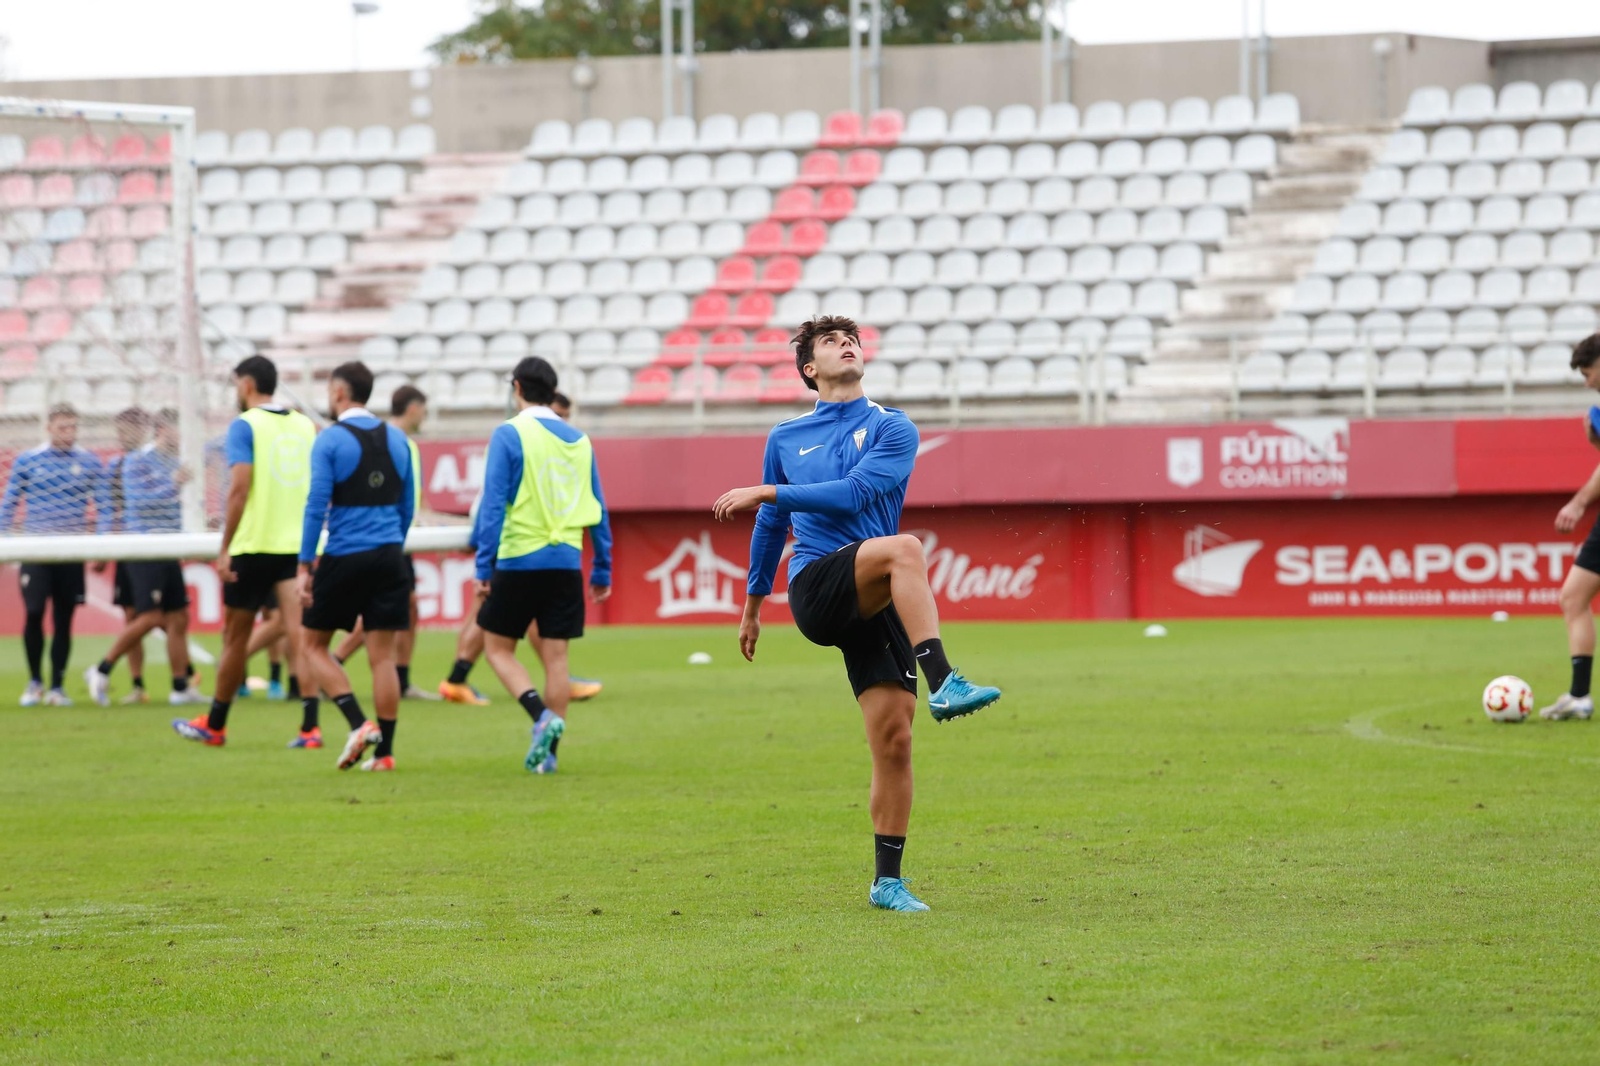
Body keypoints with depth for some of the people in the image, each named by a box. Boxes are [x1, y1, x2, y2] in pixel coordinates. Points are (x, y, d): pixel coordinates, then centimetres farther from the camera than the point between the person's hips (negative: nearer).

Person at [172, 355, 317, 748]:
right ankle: (310, 726, -19)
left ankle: (214, 725, 24)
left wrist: (225, 548, -12)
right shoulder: (305, 425, 12)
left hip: (253, 544, -4)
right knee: (299, 632, -4)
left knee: (235, 636, 10)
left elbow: (239, 487, -14)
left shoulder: (245, 425, -6)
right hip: (298, 544, 4)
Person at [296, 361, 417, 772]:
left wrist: (305, 567, -11)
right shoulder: (396, 439, 9)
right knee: (382, 656, 5)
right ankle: (384, 750, 3)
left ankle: (358, 723, -7)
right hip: (388, 556, 5)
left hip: (344, 558, -5)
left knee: (313, 645, 9)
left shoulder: (329, 440, -7)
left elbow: (316, 505, -12)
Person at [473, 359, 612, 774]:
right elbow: (597, 511, 12)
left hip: (519, 560, -4)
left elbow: (493, 504, -11)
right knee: (555, 657, 7)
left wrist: (483, 567, -9)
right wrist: (602, 570, 18)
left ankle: (542, 716, -15)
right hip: (566, 563, 4)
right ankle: (548, 751, 5)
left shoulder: (509, 435, -6)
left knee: (497, 648, 7)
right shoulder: (579, 441, 10)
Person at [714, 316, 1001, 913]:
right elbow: (772, 526, 29)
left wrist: (766, 493, -7)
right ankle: (943, 684, -45)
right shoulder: (786, 439, 18)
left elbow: (855, 493, -7)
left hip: (877, 603, 1)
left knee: (894, 736, -7)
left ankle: (887, 881, 2)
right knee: (904, 547, -33)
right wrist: (752, 606, 32)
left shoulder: (893, 429, 10)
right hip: (816, 588, -1)